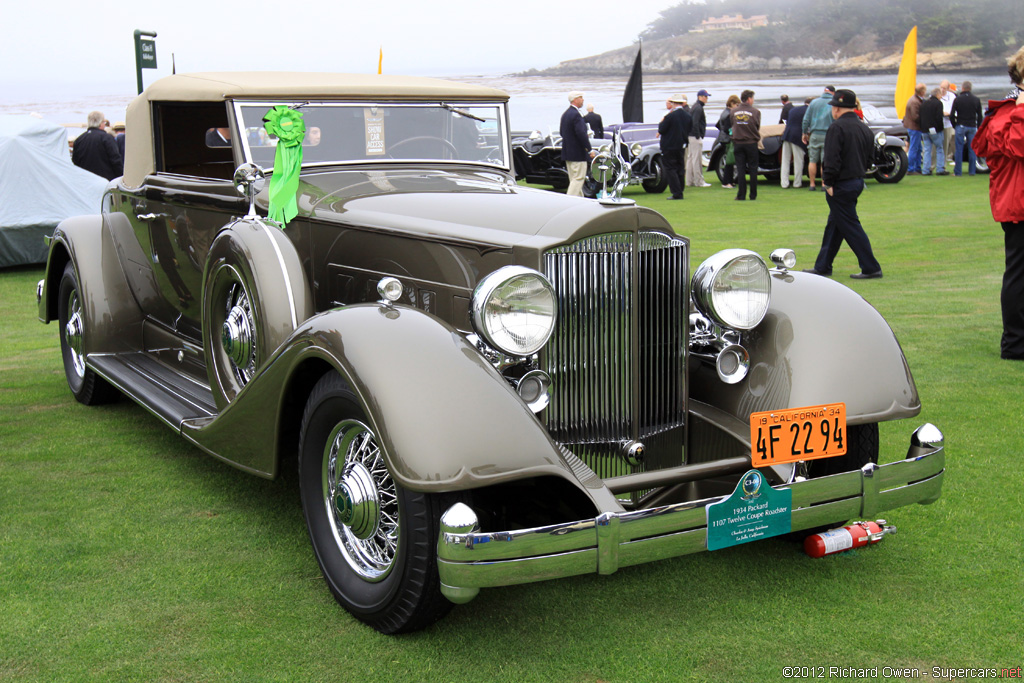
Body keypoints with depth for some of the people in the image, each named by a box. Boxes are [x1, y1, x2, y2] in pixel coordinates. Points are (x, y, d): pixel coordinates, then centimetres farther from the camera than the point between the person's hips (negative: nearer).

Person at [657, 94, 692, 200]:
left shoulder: (670, 116, -18)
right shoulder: (688, 115, 3)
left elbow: (661, 130, -12)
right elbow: (688, 131, 12)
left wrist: (661, 122, 4)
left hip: (669, 146, -6)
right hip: (681, 146, 7)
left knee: (671, 169, -3)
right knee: (680, 169, 13)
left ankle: (677, 193, -8)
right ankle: (680, 192, 18)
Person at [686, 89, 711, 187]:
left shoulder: (694, 107, 18)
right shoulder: (698, 108, -13)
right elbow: (695, 123, -21)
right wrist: (698, 137, -20)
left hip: (691, 136, 11)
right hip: (696, 137, -11)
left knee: (690, 158, 11)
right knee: (697, 159, -8)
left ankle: (690, 181, 16)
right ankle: (699, 181, -7)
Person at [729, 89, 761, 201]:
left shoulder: (734, 111, 3)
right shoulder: (755, 111, -6)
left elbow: (732, 125, 8)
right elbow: (758, 128, -1)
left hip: (738, 143, 2)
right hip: (751, 143, -2)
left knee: (740, 170, 4)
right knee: (753, 169, 5)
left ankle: (741, 195, 0)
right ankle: (753, 195, 7)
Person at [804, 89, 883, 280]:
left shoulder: (837, 128, -16)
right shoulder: (864, 128, 11)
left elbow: (832, 159, -22)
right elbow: (869, 158, 16)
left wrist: (828, 183, -14)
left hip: (841, 186, -9)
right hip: (858, 182, 9)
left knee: (851, 227, -3)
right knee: (834, 225, 16)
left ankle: (871, 268, -3)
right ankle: (822, 266, 24)